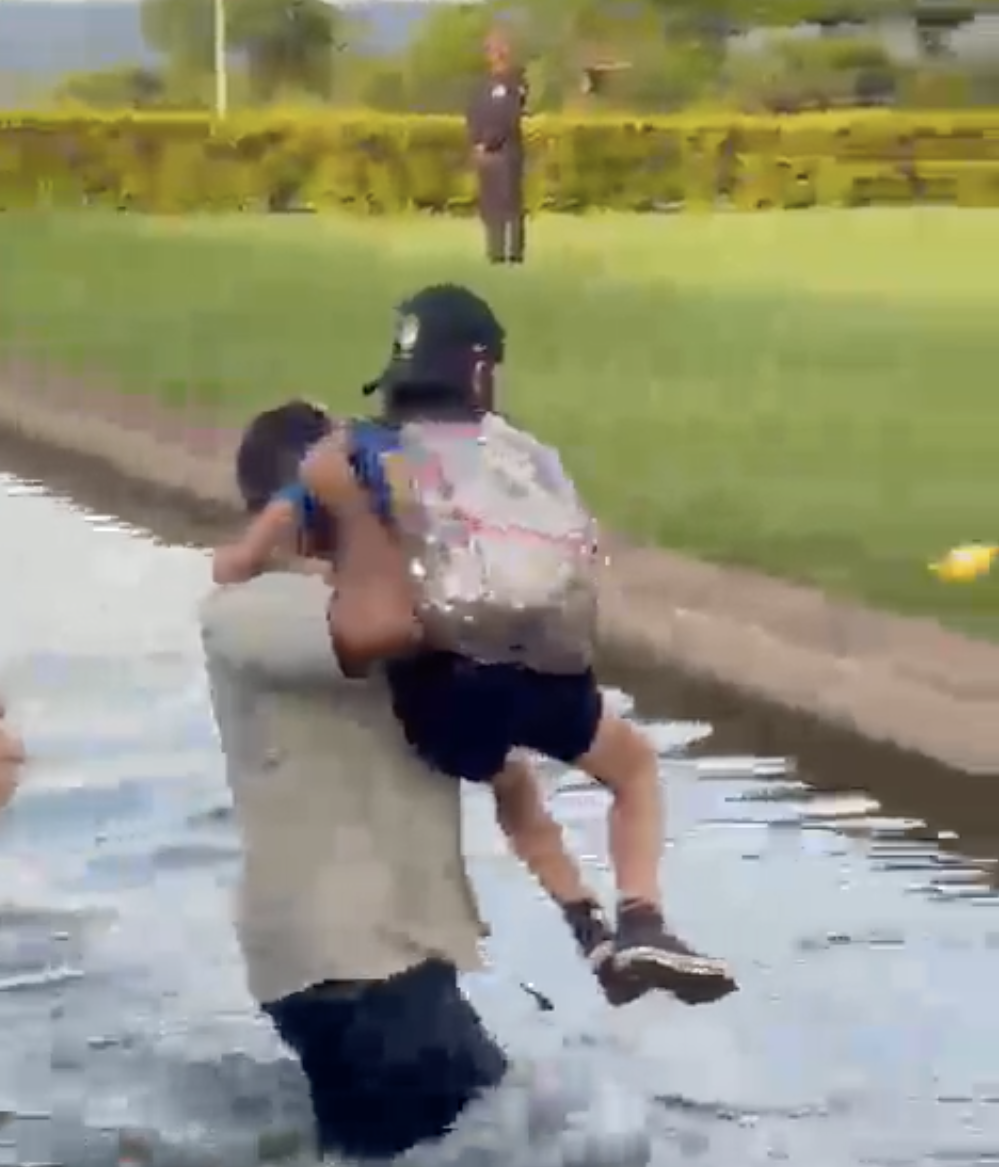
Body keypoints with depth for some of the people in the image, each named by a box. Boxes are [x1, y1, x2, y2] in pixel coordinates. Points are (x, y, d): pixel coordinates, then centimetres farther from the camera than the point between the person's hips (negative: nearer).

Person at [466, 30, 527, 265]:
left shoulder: (515, 82, -5)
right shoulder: (484, 84, 16)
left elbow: (509, 118, -13)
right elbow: (473, 115, 12)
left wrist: (487, 144, -14)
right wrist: (475, 144, -3)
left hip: (507, 150, -6)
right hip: (483, 152, 6)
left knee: (510, 202, -8)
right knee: (489, 203, 6)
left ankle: (515, 252, -7)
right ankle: (495, 252, 11)